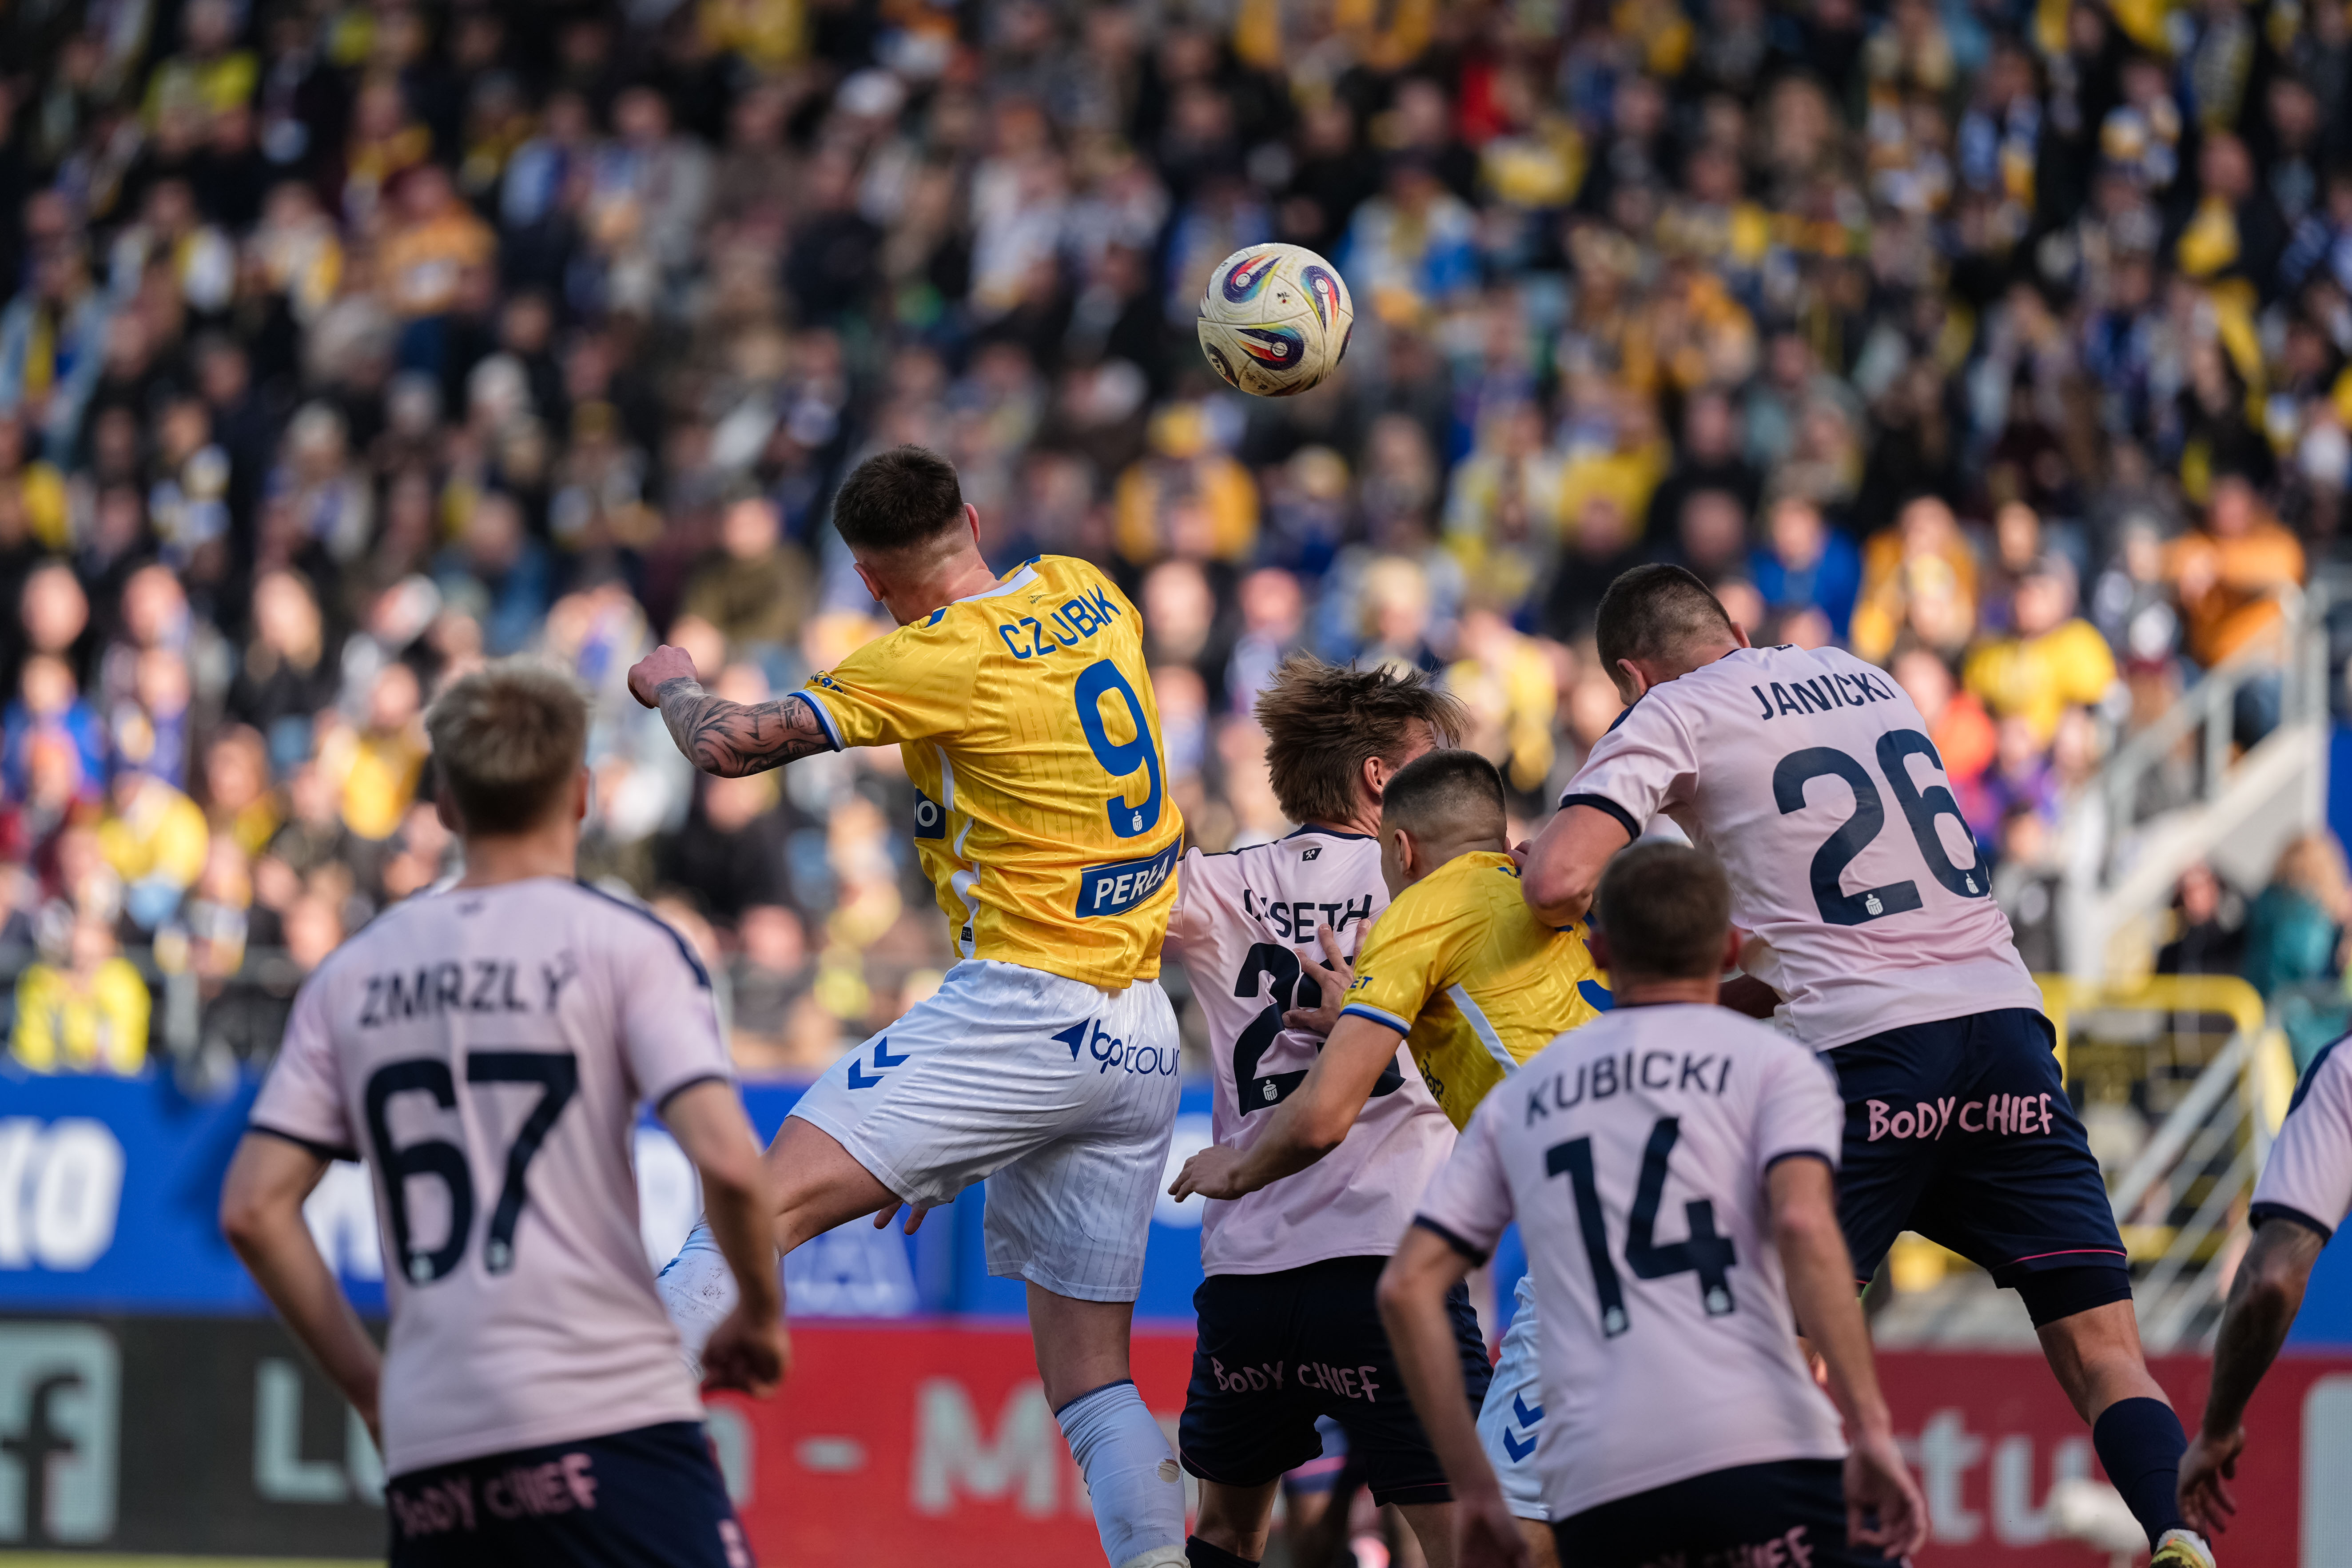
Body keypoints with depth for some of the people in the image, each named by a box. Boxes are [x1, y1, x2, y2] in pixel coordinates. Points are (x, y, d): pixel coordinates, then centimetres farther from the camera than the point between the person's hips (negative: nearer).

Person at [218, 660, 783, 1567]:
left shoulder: (353, 975, 15)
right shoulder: (622, 944, 1)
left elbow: (253, 1208, 10)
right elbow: (727, 1162, -11)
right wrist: (760, 1314, 6)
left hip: (428, 1449, 5)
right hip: (609, 1418, -5)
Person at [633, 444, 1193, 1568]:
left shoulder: (933, 661, -9)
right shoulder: (1082, 592, 11)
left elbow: (731, 744, -8)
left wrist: (669, 682, 13)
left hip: (1022, 1004, -8)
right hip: (1141, 1043, 8)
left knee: (772, 1202, -18)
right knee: (1090, 1373, 9)